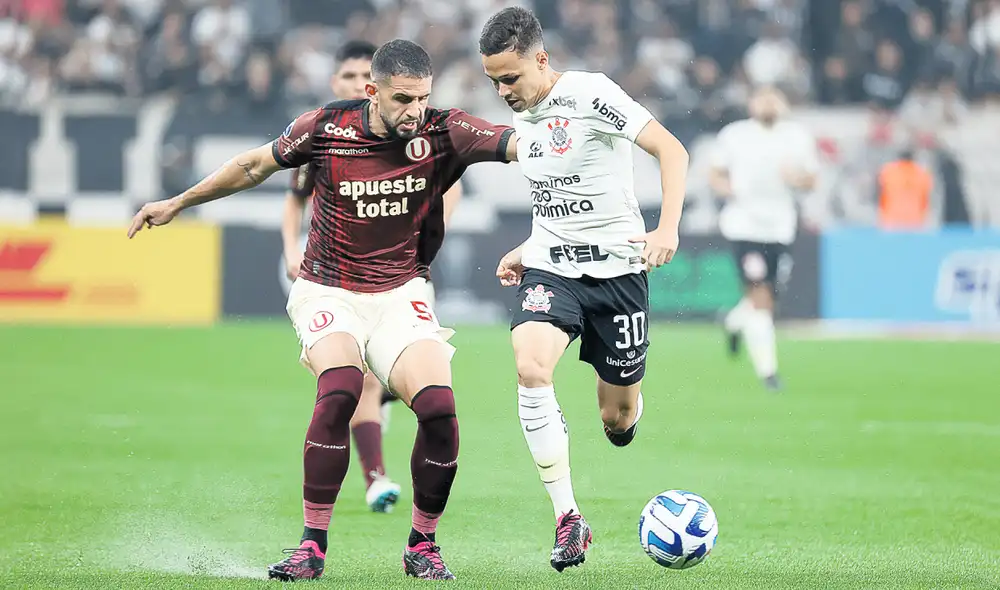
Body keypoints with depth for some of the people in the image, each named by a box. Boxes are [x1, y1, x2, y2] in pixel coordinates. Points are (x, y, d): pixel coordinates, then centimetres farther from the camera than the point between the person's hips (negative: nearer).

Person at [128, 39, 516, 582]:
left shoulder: (442, 132, -10)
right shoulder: (325, 128, -10)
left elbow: (514, 143, -20)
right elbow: (257, 164, 6)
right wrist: (178, 203, 15)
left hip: (400, 294, 1)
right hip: (328, 293, -1)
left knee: (438, 405, -19)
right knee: (340, 386, -29)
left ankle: (422, 546, 2)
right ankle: (312, 546, -21)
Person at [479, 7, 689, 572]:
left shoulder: (589, 94, -14)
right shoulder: (524, 116, 8)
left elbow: (672, 150, -18)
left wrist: (668, 228, -30)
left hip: (616, 267, -4)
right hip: (551, 270, 4)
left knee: (618, 420, 4)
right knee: (530, 367, -26)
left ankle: (626, 405, 47)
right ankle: (569, 519, -21)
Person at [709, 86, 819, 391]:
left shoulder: (798, 137, 6)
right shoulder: (733, 135, 2)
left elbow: (811, 180, 11)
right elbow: (715, 174, 11)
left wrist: (797, 178, -12)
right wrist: (728, 188, -10)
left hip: (780, 226, 3)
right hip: (744, 225, -3)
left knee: (768, 297, 8)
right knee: (760, 296, -12)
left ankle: (735, 321, 43)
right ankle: (767, 369, -5)